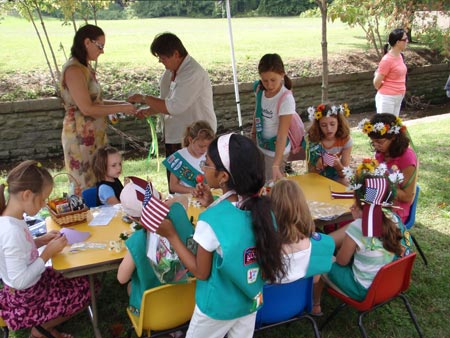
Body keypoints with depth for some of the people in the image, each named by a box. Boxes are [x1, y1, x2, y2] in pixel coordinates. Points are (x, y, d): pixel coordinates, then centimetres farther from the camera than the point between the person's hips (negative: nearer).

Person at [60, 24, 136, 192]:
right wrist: (121, 108, -12)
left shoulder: (85, 68, 12)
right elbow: (87, 108, -20)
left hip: (94, 135, 9)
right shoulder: (74, 70, -16)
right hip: (81, 137, -9)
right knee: (88, 187, -1)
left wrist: (119, 103, 7)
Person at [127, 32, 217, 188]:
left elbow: (174, 107, -26)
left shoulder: (193, 74, -21)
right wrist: (150, 110, -1)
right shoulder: (171, 71, 8)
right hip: (175, 136, 9)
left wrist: (144, 98, -16)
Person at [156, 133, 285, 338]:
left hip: (219, 307, -5)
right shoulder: (261, 208, -12)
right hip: (251, 301, 5)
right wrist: (213, 206, 1)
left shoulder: (210, 221, -30)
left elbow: (201, 272, -17)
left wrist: (171, 235, -15)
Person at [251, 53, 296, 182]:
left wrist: (276, 165, -36)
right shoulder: (260, 89, -10)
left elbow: (282, 135, -30)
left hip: (276, 150, -6)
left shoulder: (286, 99, -28)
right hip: (260, 145, 6)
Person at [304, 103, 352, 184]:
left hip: (335, 177, -2)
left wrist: (338, 166, -34)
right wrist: (317, 167, -34)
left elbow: (344, 174, -12)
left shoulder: (346, 140, -12)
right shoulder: (311, 139, -17)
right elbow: (310, 171, -12)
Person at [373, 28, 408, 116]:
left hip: (398, 98, 8)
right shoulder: (387, 60, -18)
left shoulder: (399, 56, 7)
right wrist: (385, 91, 4)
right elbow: (376, 82, -15)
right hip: (387, 98, -8)